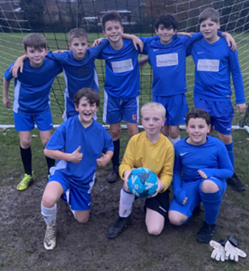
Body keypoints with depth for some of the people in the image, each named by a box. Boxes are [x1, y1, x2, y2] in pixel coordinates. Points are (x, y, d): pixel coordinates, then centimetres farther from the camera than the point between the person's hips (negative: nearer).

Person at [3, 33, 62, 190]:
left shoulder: (53, 64, -27)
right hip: (22, 108, 0)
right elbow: (6, 77, -3)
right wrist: (5, 96, 9)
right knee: (25, 142, 2)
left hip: (43, 108, 0)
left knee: (47, 141, -1)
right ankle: (28, 175, 24)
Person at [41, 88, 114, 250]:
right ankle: (51, 227, 1)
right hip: (64, 172, -3)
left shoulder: (100, 130, -8)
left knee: (82, 219, 13)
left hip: (85, 179, 4)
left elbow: (109, 148, 8)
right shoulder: (67, 126, -17)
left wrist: (106, 159, -13)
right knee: (48, 200, -35)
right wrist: (69, 157, -26)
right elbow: (48, 151, -13)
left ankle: (69, 195, 43)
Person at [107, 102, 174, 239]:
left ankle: (149, 208, 22)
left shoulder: (167, 146, -14)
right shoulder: (135, 140, -12)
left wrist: (162, 184, -32)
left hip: (156, 188, 0)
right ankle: (124, 217, -10)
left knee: (154, 230, -15)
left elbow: (167, 173, -9)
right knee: (130, 180, -38)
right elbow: (125, 164, -11)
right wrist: (126, 172, -36)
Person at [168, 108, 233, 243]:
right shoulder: (179, 146, -8)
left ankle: (210, 223, -11)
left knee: (208, 184, -43)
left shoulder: (218, 145, -13)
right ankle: (195, 204, 14)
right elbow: (176, 172, 3)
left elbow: (229, 170, -5)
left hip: (213, 183, -2)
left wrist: (211, 172, -26)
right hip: (189, 185, 2)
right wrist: (178, 191, -14)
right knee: (175, 219, -22)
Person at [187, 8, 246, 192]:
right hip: (201, 99, 1)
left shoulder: (227, 46, -5)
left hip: (222, 100, -1)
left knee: (226, 137, 6)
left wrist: (241, 100, 0)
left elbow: (236, 73, 0)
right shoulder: (195, 45, -1)